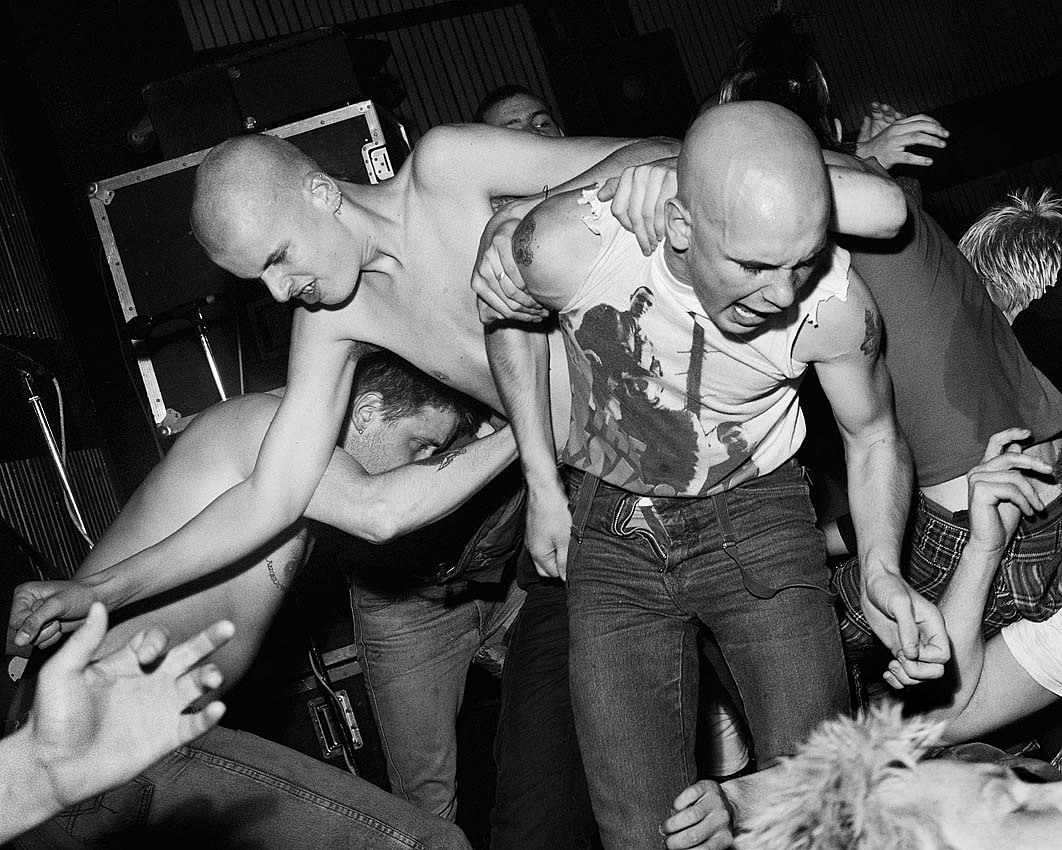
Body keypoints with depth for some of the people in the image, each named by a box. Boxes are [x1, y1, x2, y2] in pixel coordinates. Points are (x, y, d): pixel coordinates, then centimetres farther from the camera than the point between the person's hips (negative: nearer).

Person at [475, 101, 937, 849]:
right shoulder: (566, 247, -28)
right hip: (612, 533, 0)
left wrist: (881, 568, -20)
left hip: (758, 517, 0)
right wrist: (542, 484, -1)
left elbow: (874, 437, -2)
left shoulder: (836, 305, -24)